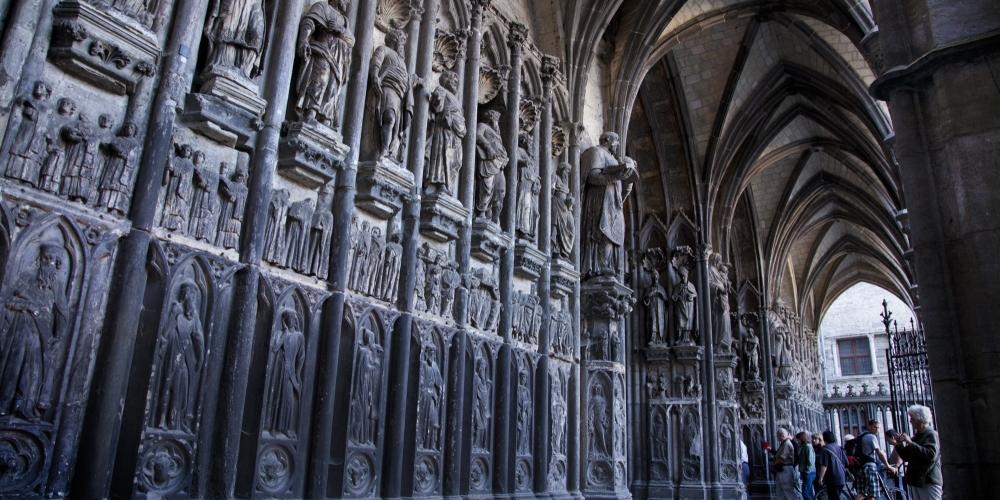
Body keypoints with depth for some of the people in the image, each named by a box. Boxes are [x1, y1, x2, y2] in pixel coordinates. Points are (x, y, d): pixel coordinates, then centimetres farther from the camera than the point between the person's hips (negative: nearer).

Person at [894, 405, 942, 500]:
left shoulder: (932, 434, -8)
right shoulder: (916, 436, 16)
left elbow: (931, 455, -25)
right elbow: (906, 457, 20)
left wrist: (911, 443, -24)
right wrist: (899, 445, 5)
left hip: (929, 482, -8)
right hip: (915, 481, 8)